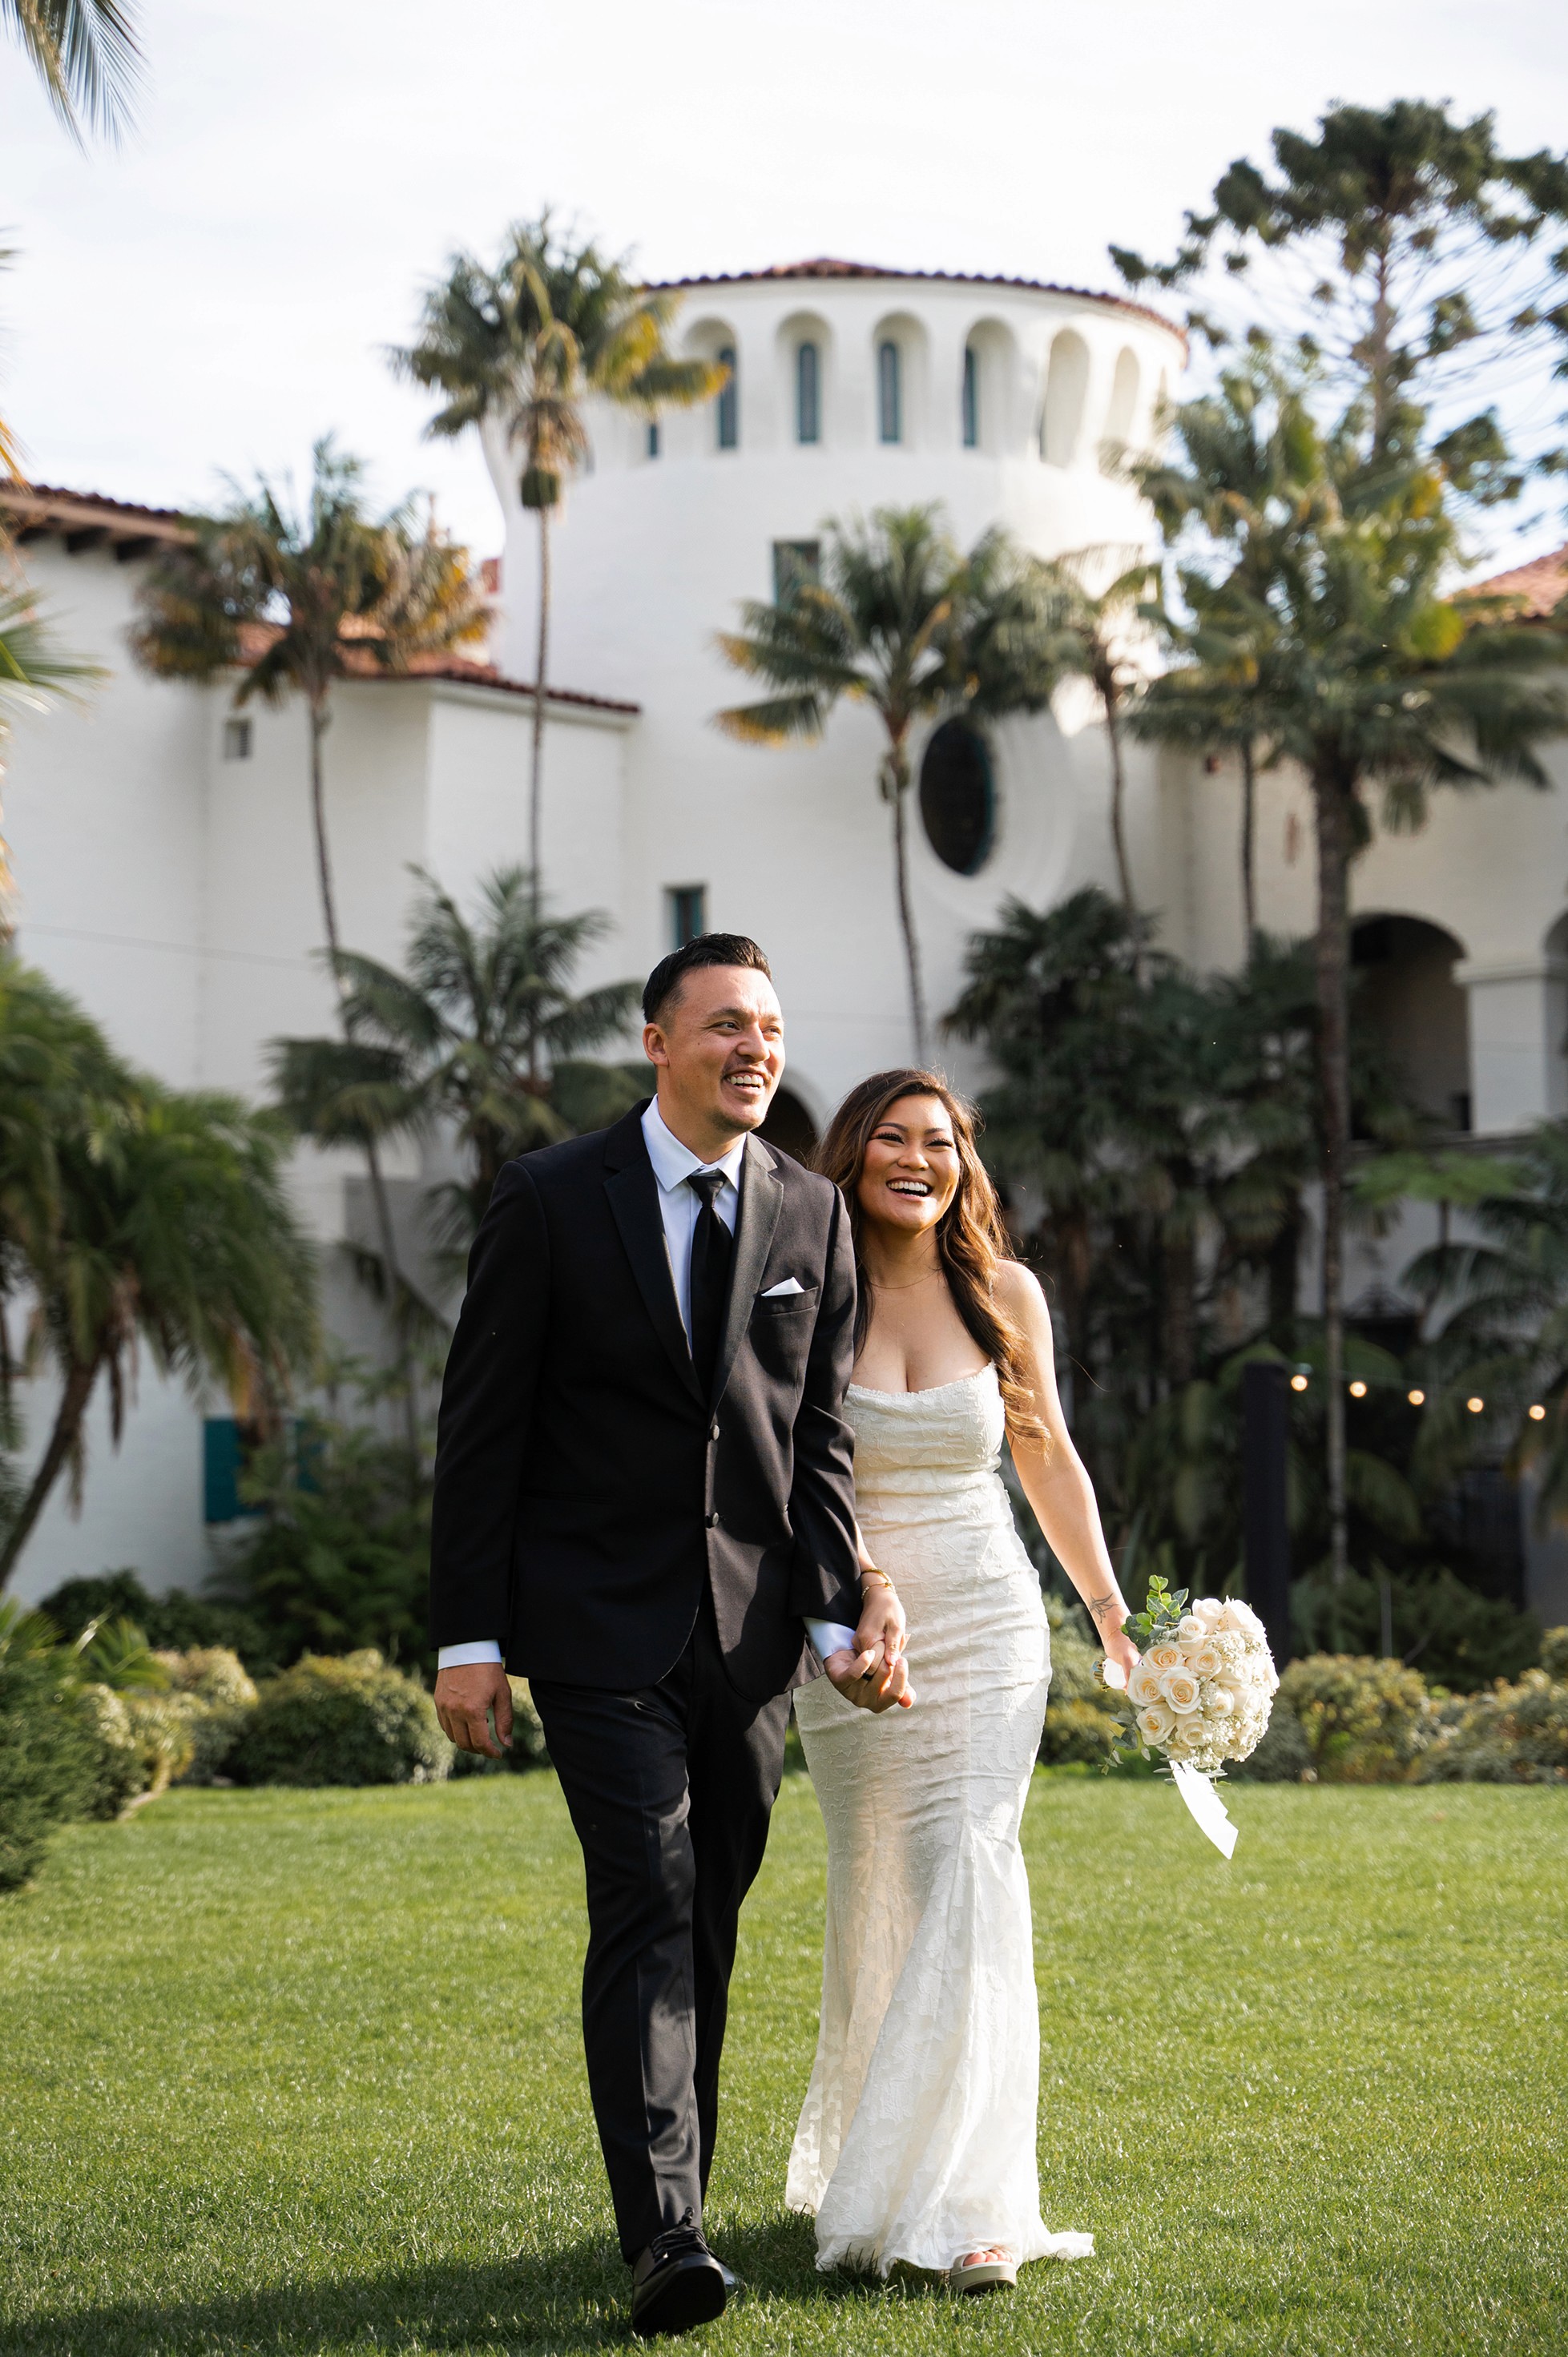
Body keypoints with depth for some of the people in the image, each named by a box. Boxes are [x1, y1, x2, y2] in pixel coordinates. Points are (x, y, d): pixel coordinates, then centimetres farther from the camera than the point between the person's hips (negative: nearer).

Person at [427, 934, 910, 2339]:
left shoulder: (813, 1216, 6)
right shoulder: (553, 1202, -5)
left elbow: (820, 1435, 9)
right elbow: (480, 1433, -4)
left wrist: (841, 1606, -3)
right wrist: (468, 1639, -8)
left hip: (749, 1632, 4)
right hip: (600, 1627, -4)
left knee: (710, 1923, 11)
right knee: (648, 1909, -13)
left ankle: (680, 2189, 24)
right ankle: (664, 2236, -17)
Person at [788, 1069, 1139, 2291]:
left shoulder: (1006, 1294, 4)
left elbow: (1049, 1461, 14)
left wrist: (1110, 1610, 14)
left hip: (987, 1630, 1)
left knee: (968, 1882, -11)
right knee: (874, 1895, 6)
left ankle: (963, 2201, -10)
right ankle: (863, 2154, 27)